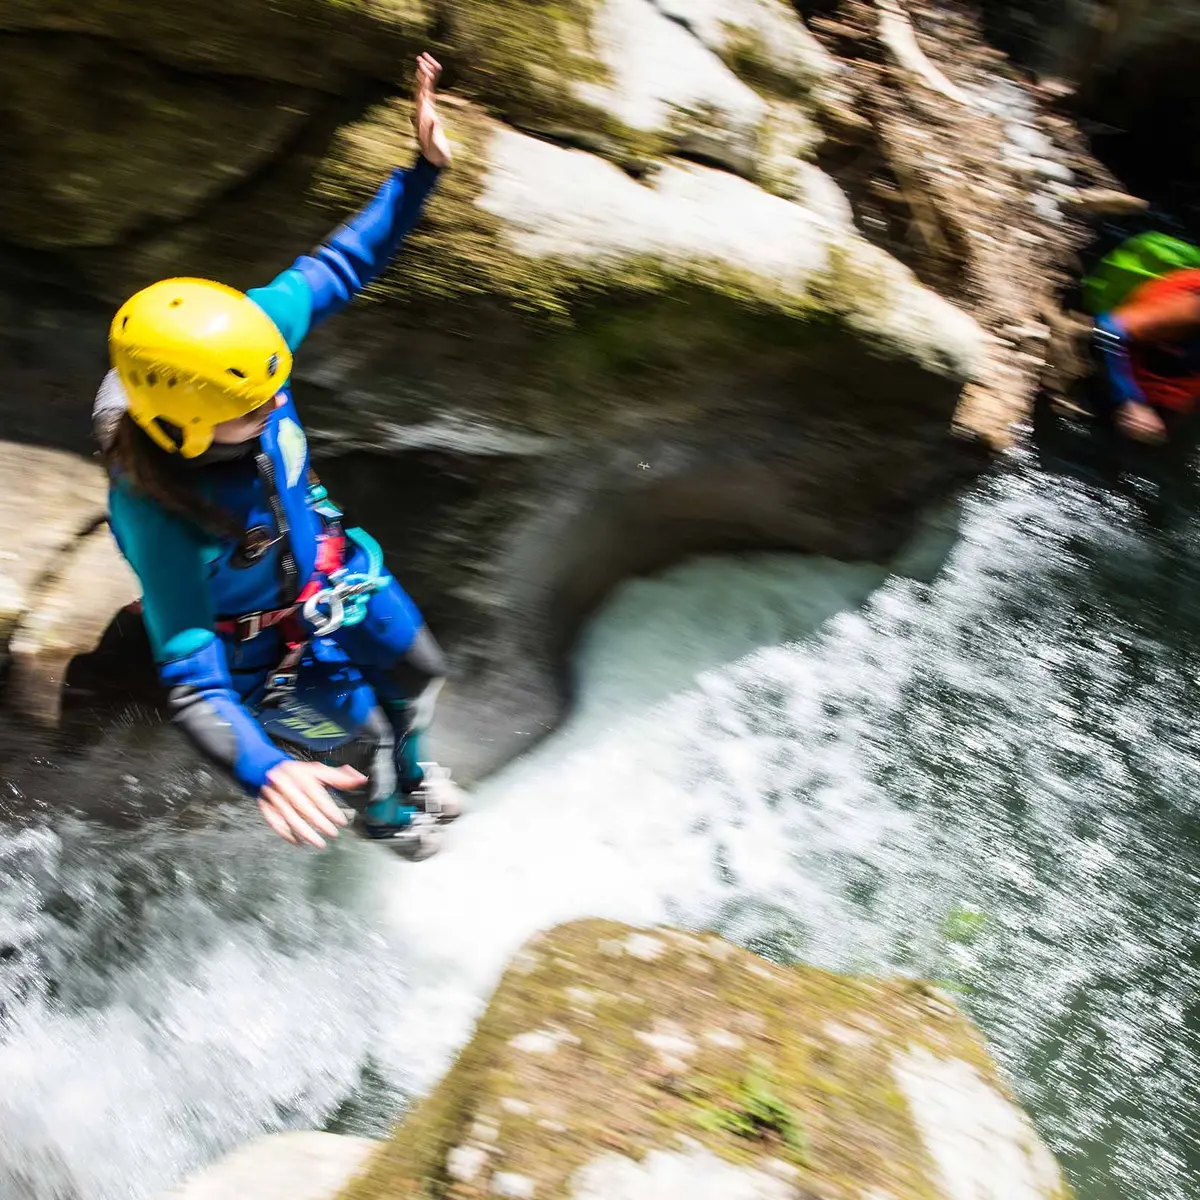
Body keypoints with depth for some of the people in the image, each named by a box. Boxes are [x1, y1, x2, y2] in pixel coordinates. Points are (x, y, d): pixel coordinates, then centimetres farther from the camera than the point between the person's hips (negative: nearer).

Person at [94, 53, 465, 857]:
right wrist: (265, 771, -62)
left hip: (324, 561, 5)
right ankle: (376, 812, 55)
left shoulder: (245, 333, -31)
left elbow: (338, 267, -15)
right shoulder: (155, 514, -44)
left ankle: (413, 770, 58)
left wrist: (421, 172, -22)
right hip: (255, 636, -5)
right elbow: (192, 682, -45)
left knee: (418, 674, 22)